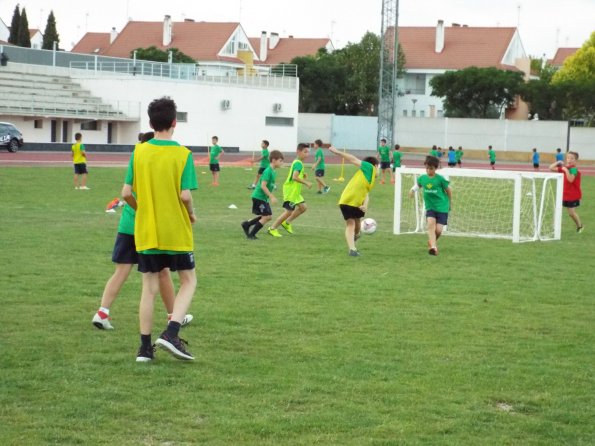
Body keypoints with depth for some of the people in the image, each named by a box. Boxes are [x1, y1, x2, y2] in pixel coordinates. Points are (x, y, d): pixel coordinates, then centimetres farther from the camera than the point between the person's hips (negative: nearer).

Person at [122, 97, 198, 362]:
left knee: (149, 288, 10)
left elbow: (126, 193, -3)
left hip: (146, 233, 3)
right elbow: (185, 195, -15)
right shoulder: (183, 154, -10)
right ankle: (171, 333, -7)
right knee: (188, 282, 12)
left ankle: (145, 347, 9)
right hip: (177, 233, -3)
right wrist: (191, 214, 4)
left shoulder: (139, 153, -1)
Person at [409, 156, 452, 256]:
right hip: (430, 207, 2)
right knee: (431, 223, -24)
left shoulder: (440, 179, -12)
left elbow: (448, 190, 1)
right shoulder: (422, 178, -2)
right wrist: (412, 190, -2)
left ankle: (431, 241, 25)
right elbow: (418, 185, 20)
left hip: (442, 207, -2)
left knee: (438, 230, -8)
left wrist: (450, 203, 13)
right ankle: (433, 247, -30)